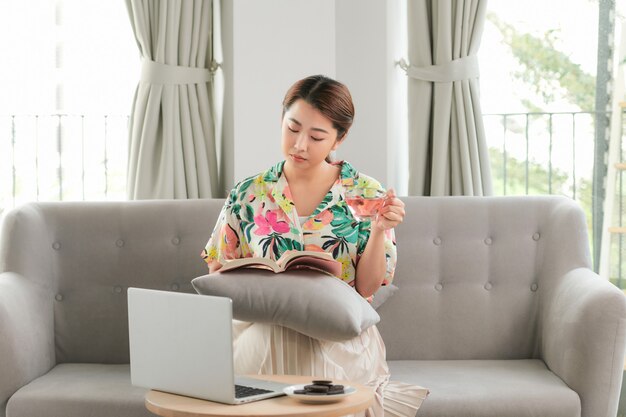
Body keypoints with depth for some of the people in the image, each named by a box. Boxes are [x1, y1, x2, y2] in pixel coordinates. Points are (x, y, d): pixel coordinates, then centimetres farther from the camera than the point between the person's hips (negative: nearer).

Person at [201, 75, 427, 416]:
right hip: (262, 334, 2)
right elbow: (219, 270, 11)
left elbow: (367, 287, -2)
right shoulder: (248, 196, 4)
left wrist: (379, 230, -17)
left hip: (339, 339, -1)